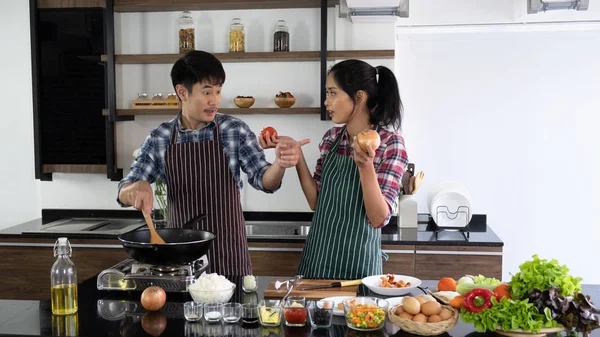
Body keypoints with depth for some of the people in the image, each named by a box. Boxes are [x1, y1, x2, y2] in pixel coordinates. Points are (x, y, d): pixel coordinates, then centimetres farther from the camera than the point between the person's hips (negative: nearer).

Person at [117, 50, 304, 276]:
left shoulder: (235, 130, -4)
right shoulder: (158, 139, -1)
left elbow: (263, 180, -8)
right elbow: (124, 193, 1)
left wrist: (279, 164, -30)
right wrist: (137, 187, -23)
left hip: (227, 249, -1)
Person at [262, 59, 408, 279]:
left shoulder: (390, 143, -13)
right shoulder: (332, 138, 2)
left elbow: (379, 219, -17)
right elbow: (316, 202, 3)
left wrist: (366, 166, -31)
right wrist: (296, 154, -5)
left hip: (357, 265, -5)